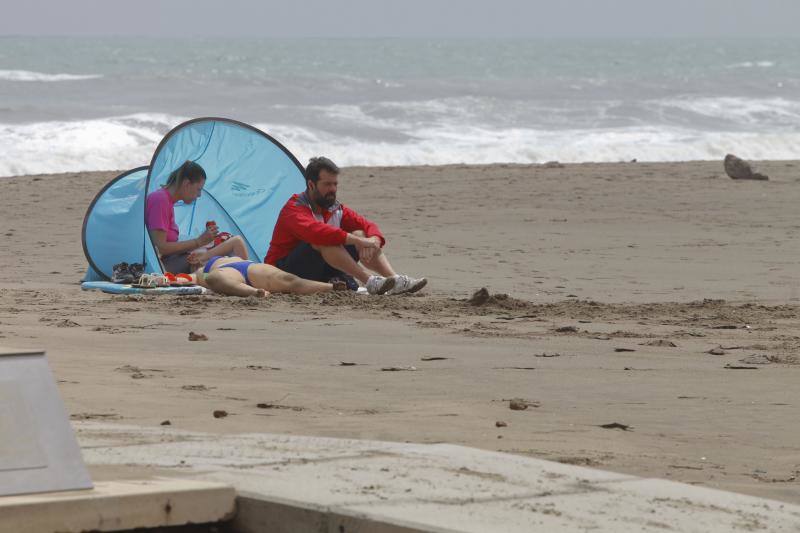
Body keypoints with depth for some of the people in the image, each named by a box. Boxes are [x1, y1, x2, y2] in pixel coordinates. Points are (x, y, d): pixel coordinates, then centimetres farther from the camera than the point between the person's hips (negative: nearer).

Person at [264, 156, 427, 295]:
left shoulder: (336, 210, 11)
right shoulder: (294, 209, -14)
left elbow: (369, 226, 6)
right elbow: (313, 230, -35)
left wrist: (373, 241, -20)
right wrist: (359, 241, -39)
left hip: (320, 275, 7)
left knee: (359, 234, -7)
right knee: (324, 240, -32)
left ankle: (395, 281, -23)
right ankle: (369, 281, -39)